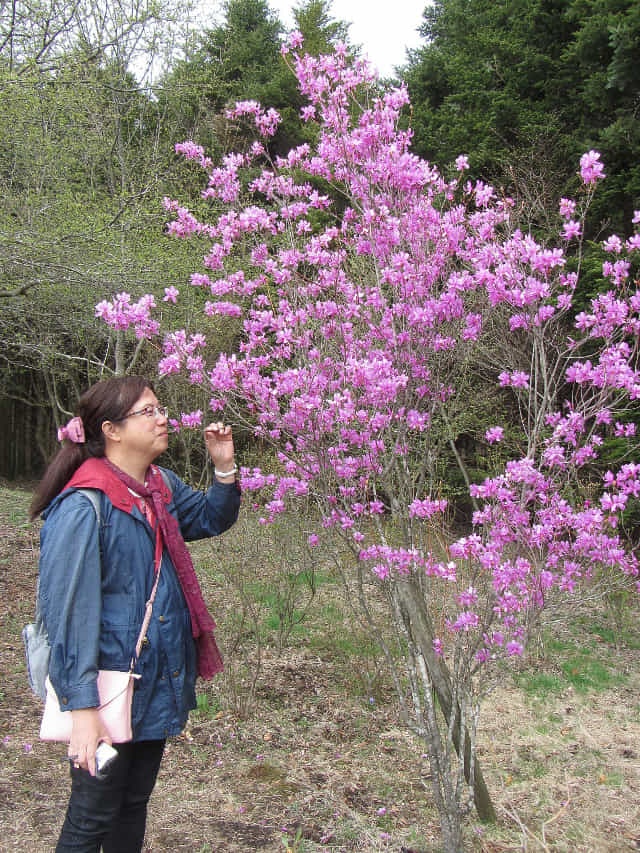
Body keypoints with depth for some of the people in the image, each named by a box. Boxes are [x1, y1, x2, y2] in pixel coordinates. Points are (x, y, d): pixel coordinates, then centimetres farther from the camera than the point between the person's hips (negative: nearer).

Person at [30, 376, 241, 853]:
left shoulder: (161, 485, 3)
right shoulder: (82, 507, -23)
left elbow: (212, 518, 21)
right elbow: (69, 612, -24)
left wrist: (224, 468, 2)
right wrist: (83, 710, -27)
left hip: (160, 681, 8)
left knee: (135, 802, 23)